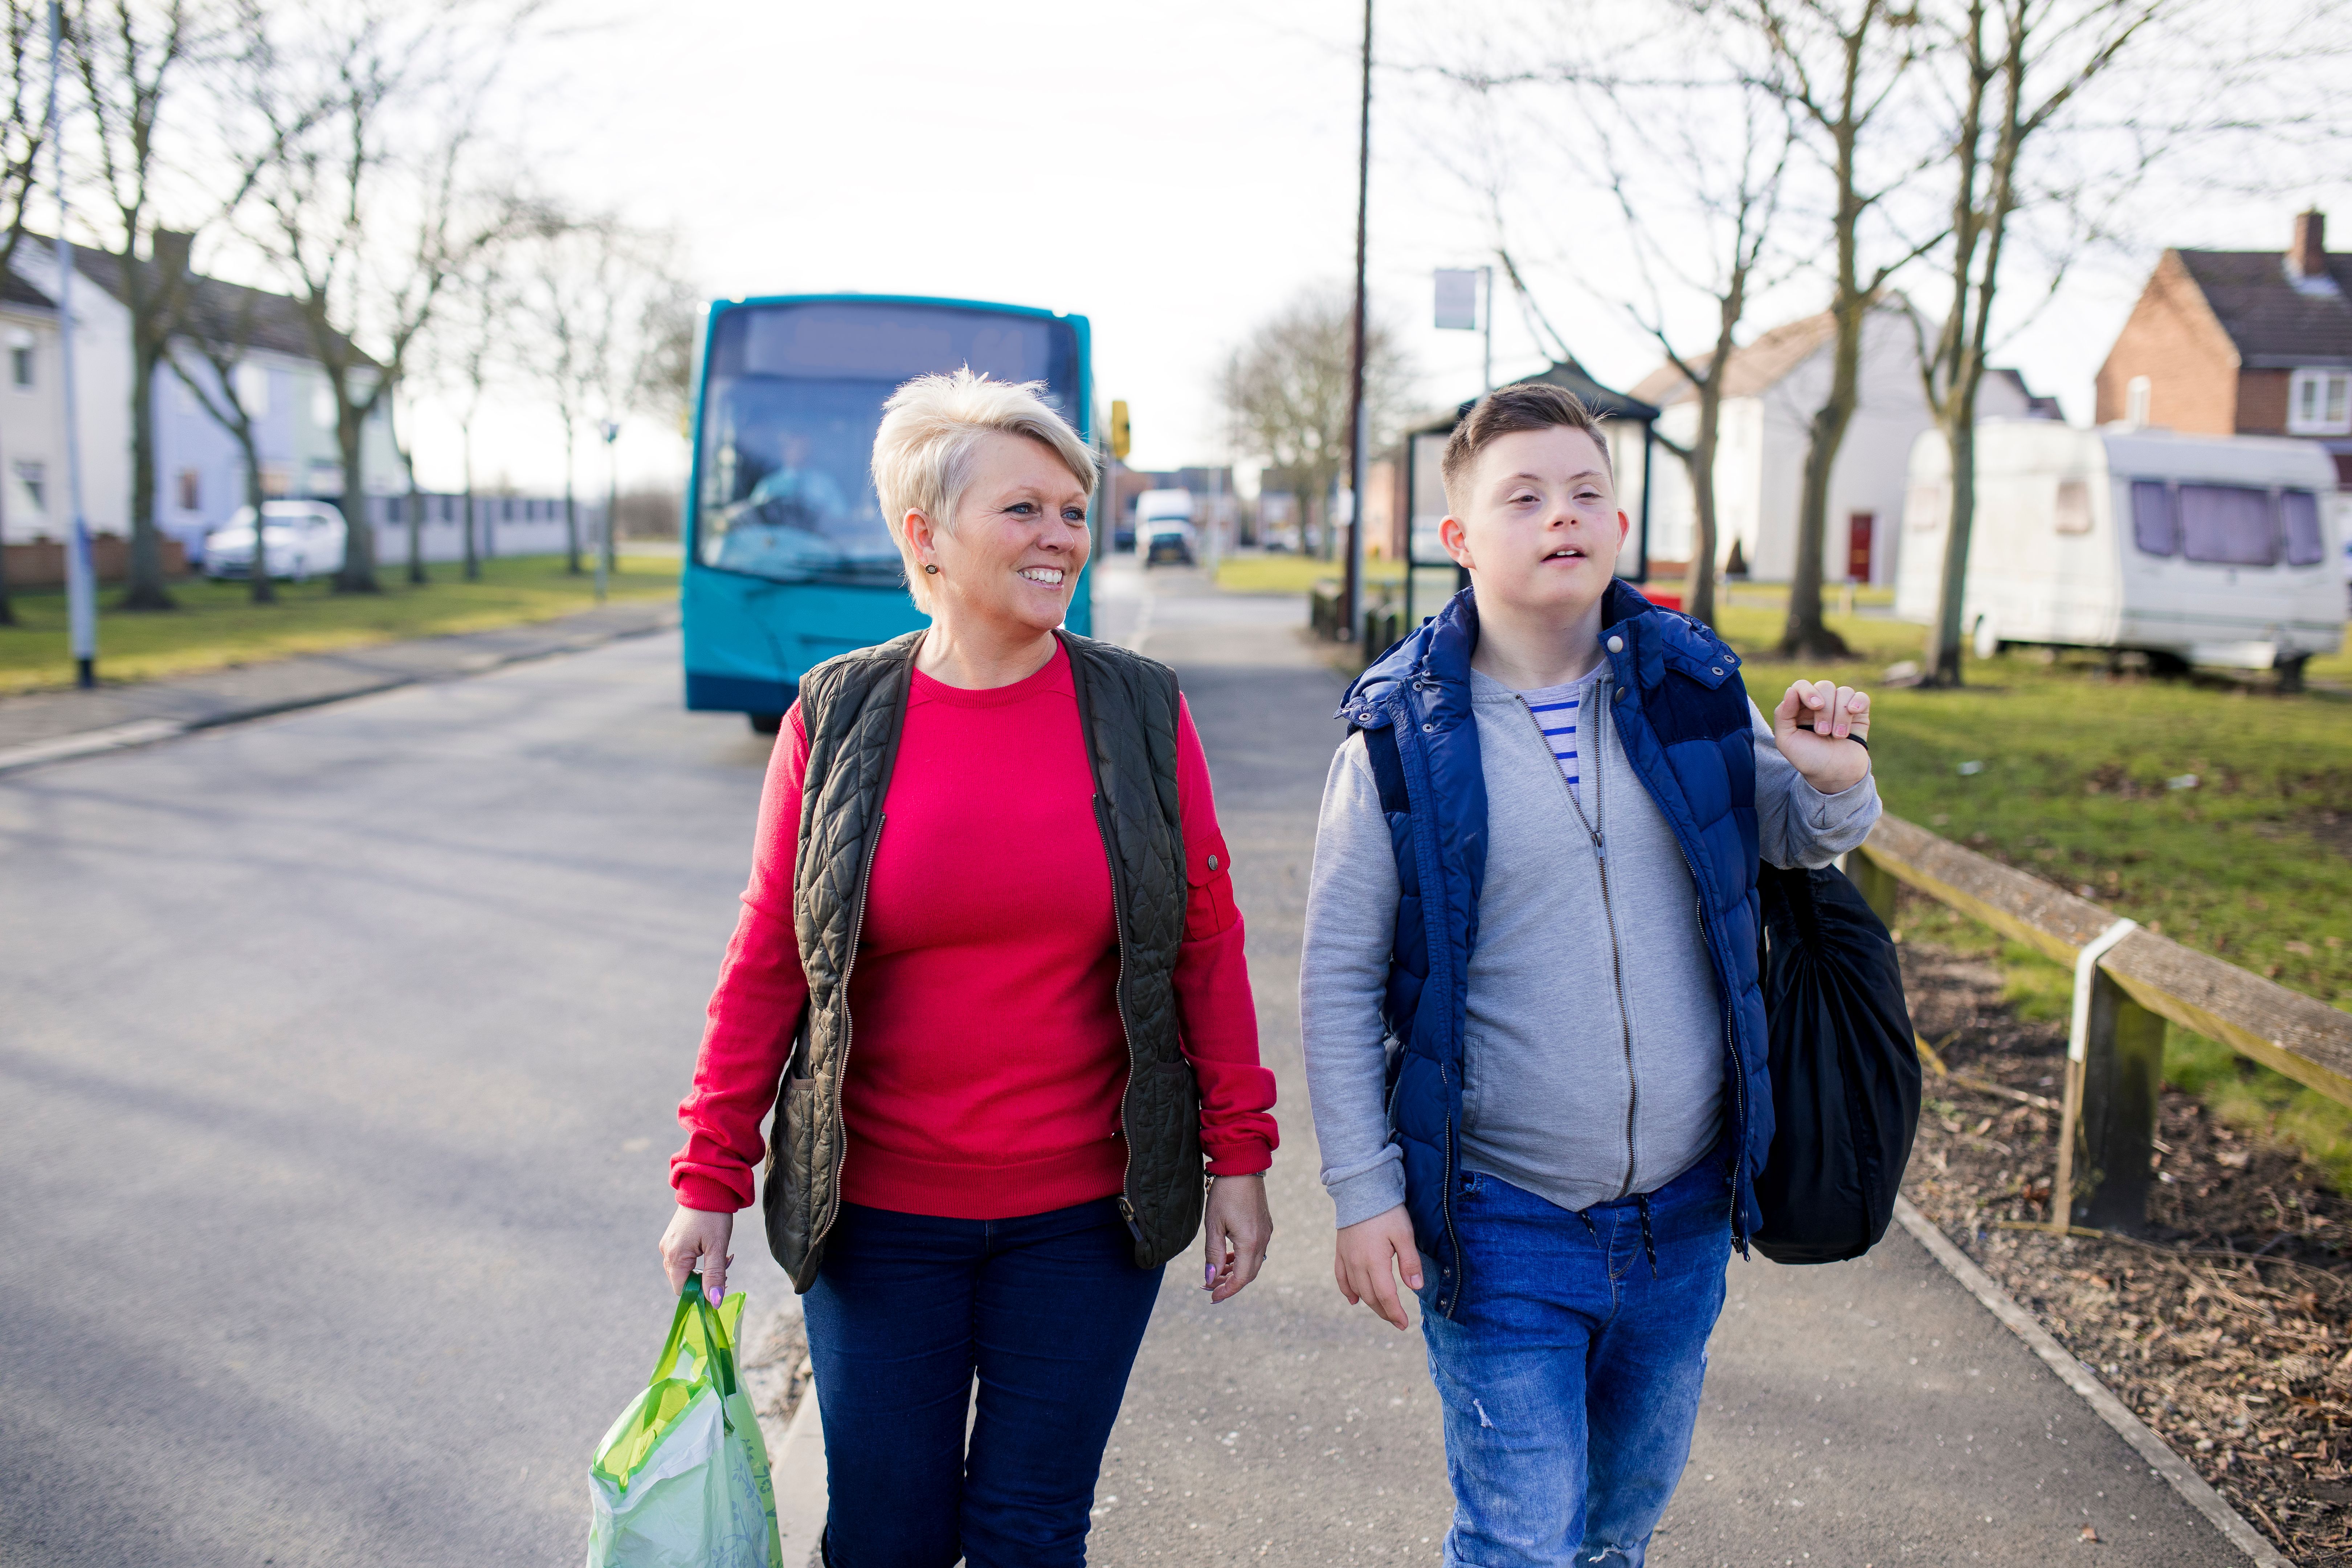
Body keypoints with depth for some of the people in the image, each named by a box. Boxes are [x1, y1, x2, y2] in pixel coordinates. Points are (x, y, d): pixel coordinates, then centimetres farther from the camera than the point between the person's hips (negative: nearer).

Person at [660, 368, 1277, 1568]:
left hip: (1085, 1217, 0)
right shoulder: (838, 717, -4)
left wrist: (1238, 1156, -1)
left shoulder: (1140, 711, -4)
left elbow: (1208, 943, 0)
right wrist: (710, 1178, 0)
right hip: (879, 1213, 0)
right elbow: (767, 961, 0)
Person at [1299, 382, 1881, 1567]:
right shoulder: (1403, 731, -11)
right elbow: (1339, 982, -7)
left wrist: (1838, 782, -9)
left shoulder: (1692, 687, -2)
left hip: (1684, 1206, 4)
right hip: (1501, 1224, -4)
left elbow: (1790, 839, 15)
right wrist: (1363, 1194, -9)